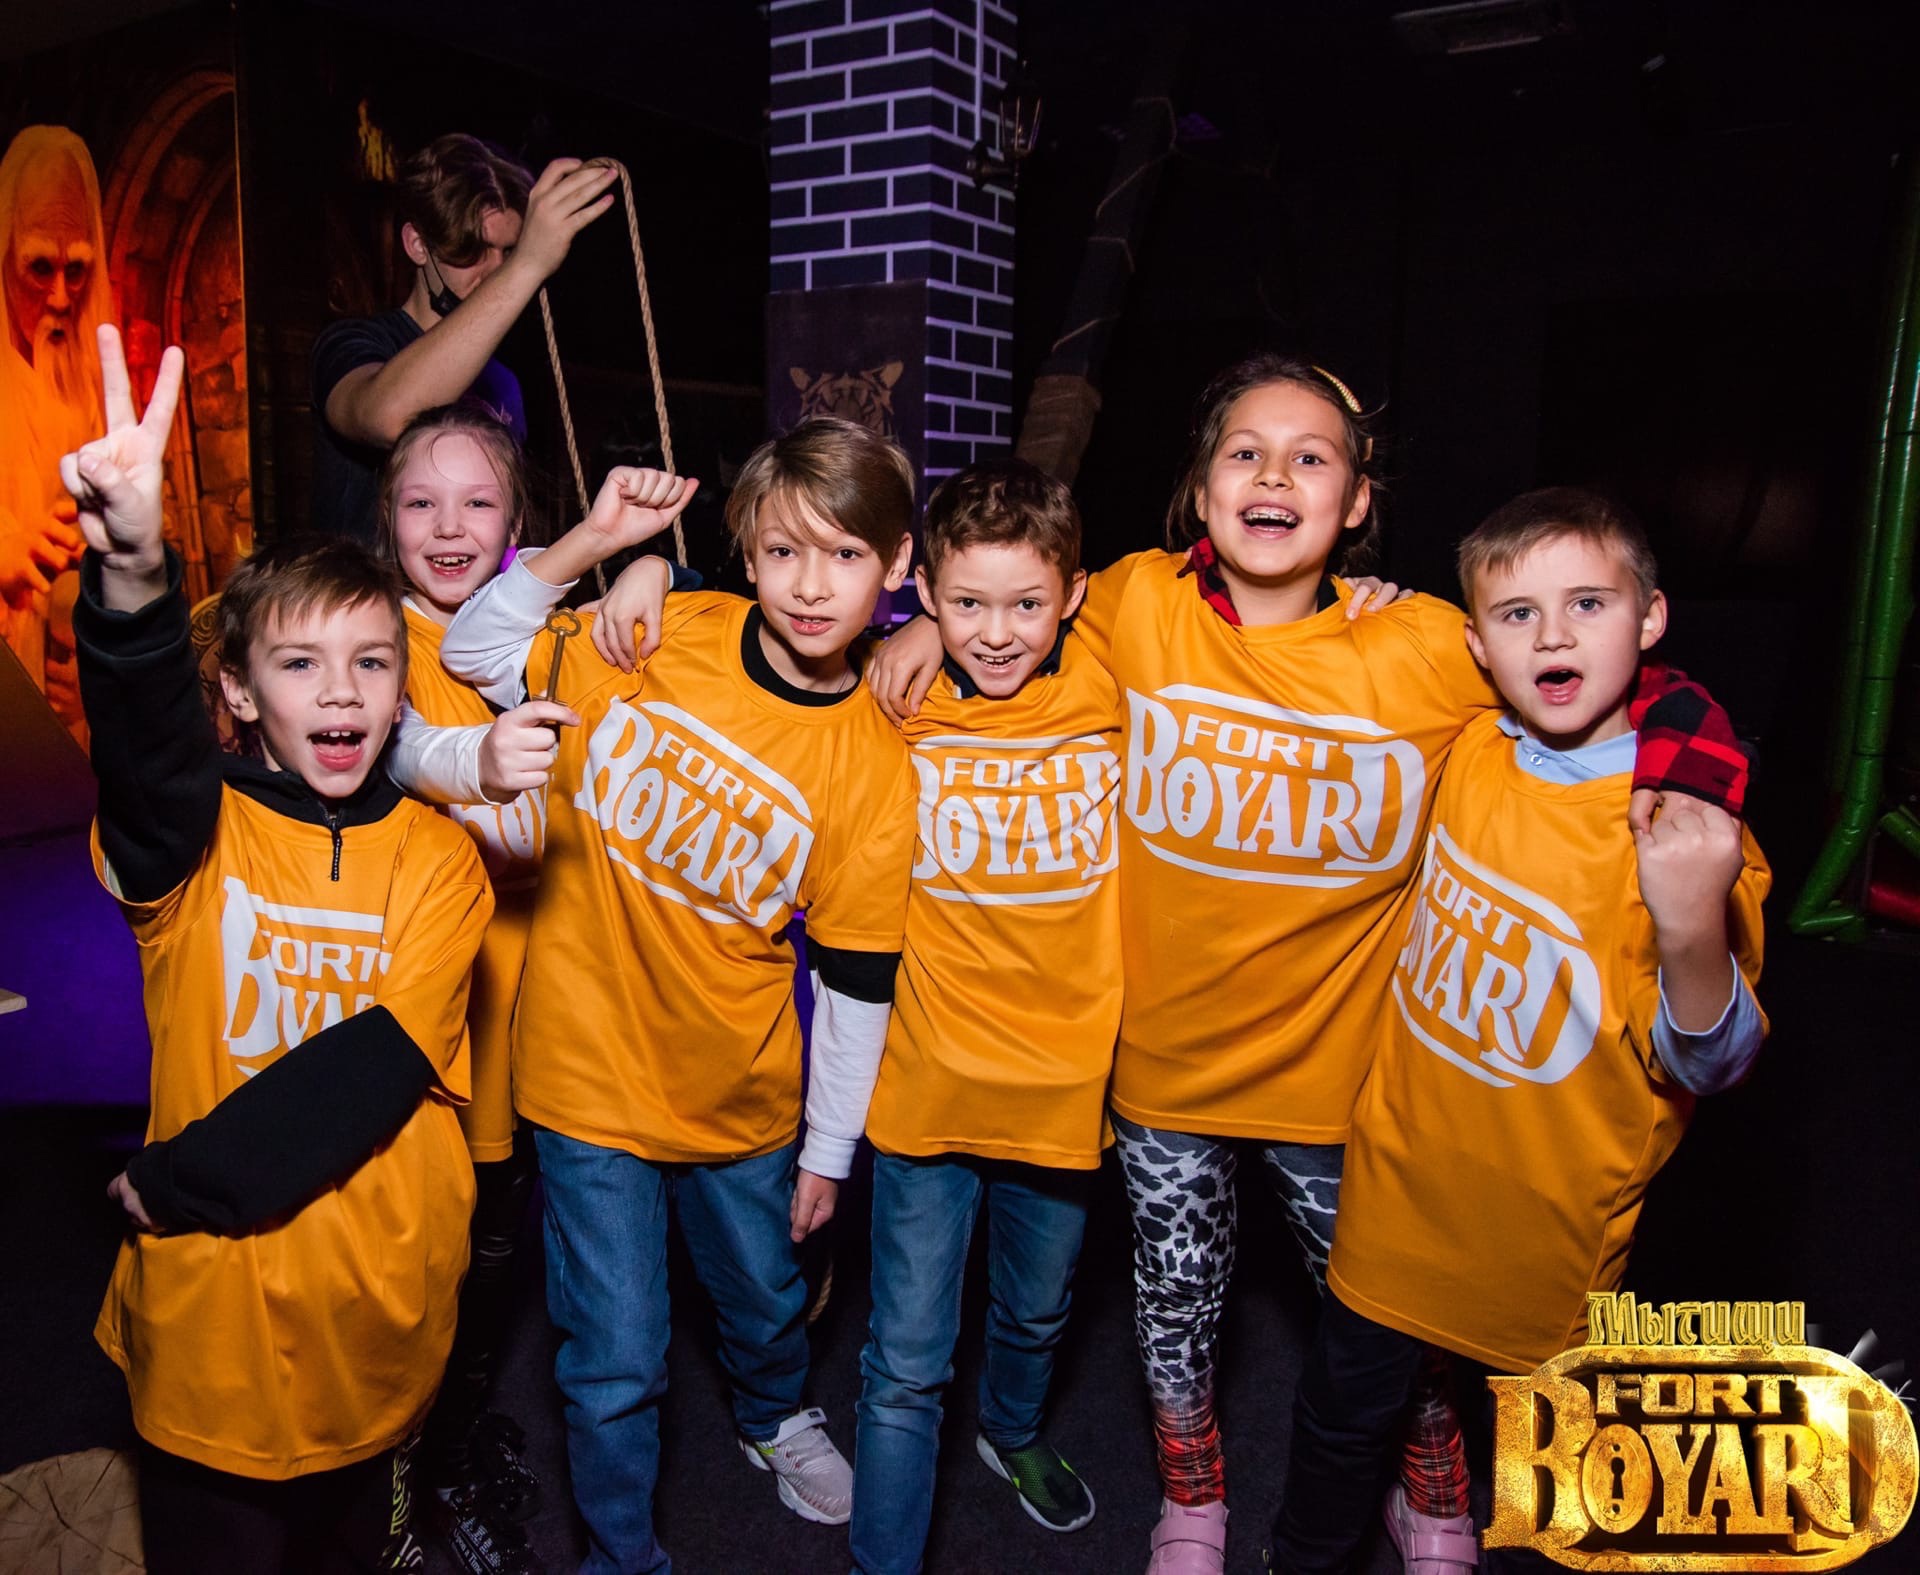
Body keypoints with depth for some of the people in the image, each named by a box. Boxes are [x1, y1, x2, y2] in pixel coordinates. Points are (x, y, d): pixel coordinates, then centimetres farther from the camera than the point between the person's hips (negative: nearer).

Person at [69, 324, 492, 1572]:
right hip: (211, 1311, 0)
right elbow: (145, 744, -31)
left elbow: (383, 1060, -15)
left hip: (384, 1289, 1)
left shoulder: (439, 858, -5)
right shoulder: (193, 836, -8)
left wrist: (181, 1179, -18)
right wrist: (134, 584, -50)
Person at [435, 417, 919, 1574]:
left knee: (767, 1295, 26)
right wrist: (589, 543, -18)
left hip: (740, 1089, 2)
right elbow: (474, 653, -3)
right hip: (593, 1068, -1)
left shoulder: (874, 763, -12)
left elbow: (854, 978, -6)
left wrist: (829, 1150, 1)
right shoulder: (659, 635, -12)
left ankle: (777, 1418, 61)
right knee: (617, 1361, 8)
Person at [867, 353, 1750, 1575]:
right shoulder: (1139, 605, -11)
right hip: (1166, 1055, 1)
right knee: (1178, 1301, 20)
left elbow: (1650, 706, -8)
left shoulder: (1428, 649, -16)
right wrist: (934, 625, -8)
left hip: (1339, 1066, -1)